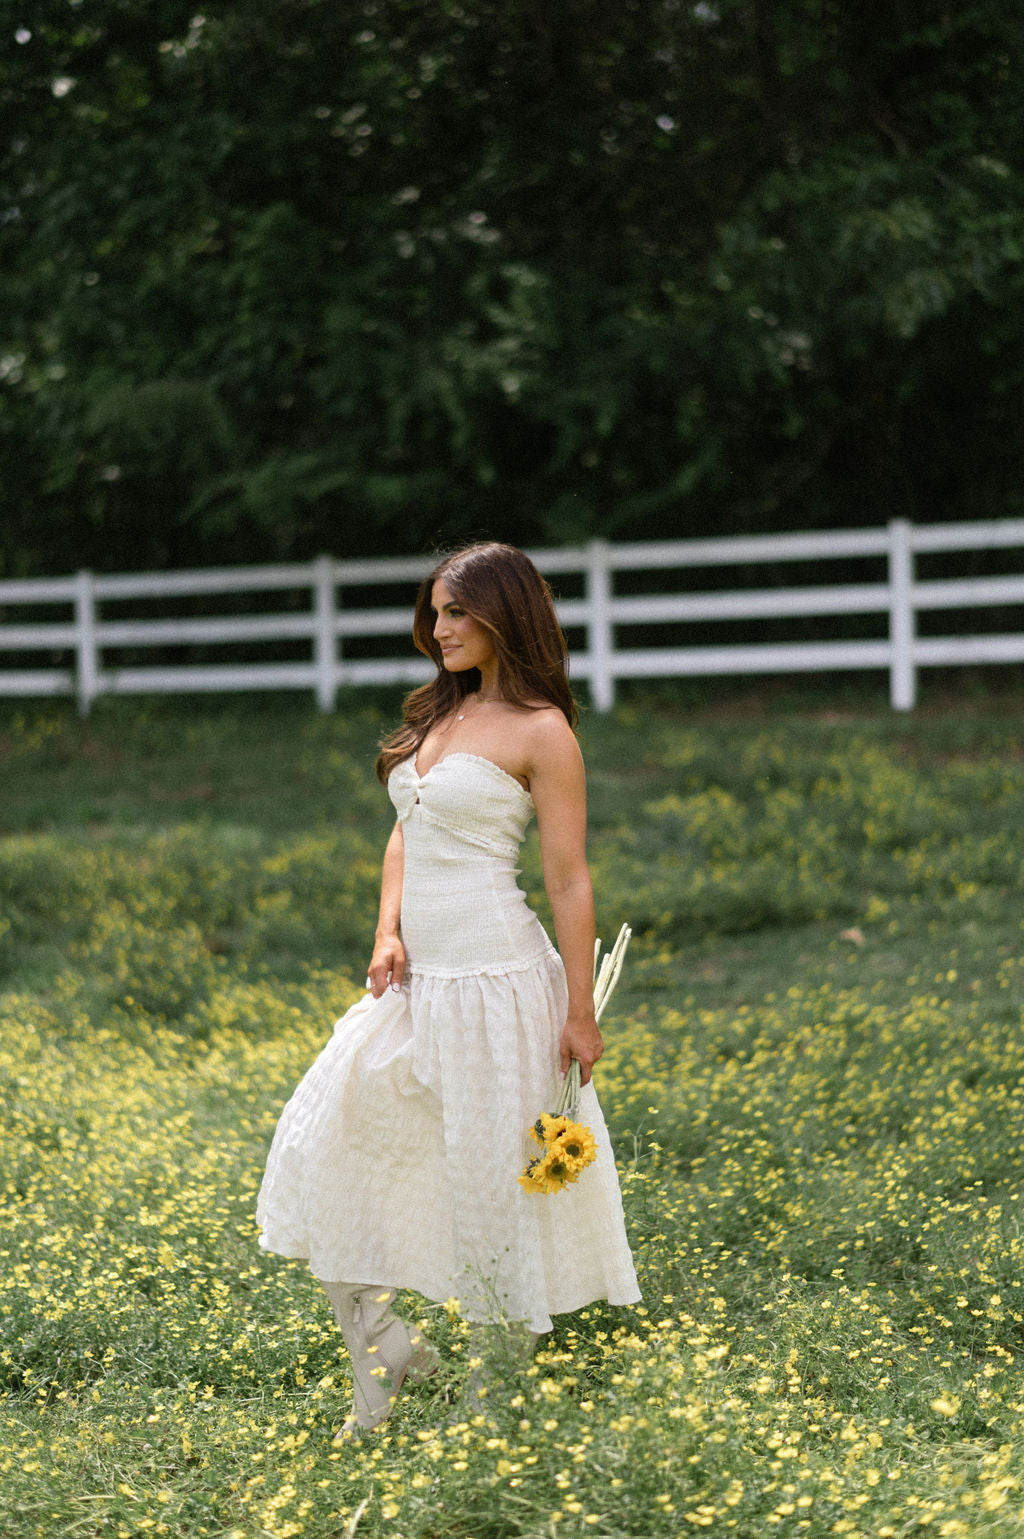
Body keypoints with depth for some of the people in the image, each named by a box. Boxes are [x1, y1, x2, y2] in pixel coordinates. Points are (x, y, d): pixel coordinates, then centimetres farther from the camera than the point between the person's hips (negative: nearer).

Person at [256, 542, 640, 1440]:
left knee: (495, 1173, 1)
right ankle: (385, 1353, 11)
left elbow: (569, 879, -9)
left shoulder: (541, 731, -8)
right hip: (415, 979, 8)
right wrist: (387, 932, 3)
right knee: (322, 1145, 2)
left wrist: (580, 1013, -10)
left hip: (493, 981, -8)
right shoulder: (439, 713, 14)